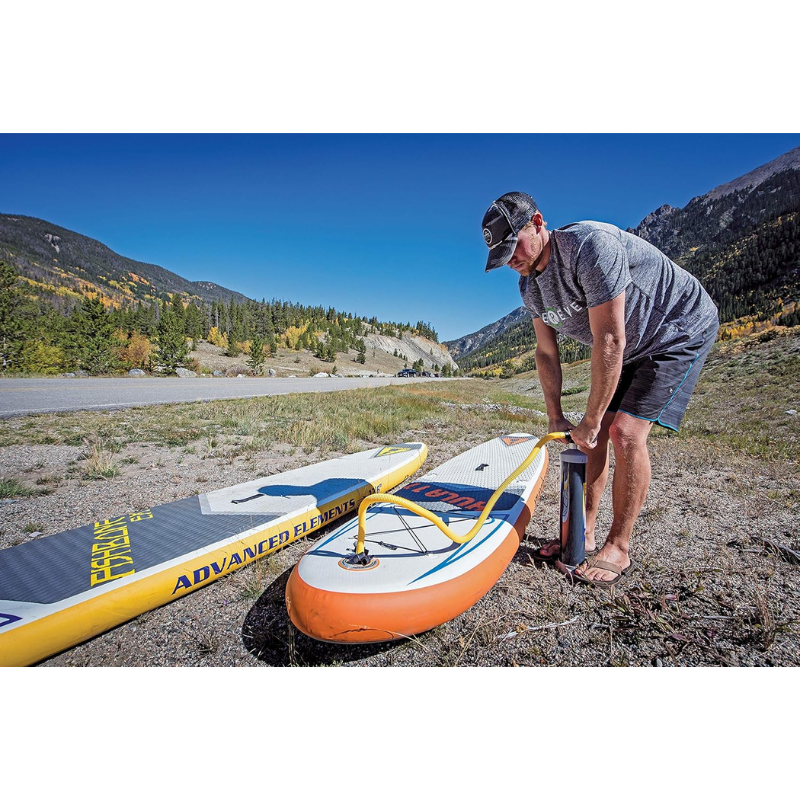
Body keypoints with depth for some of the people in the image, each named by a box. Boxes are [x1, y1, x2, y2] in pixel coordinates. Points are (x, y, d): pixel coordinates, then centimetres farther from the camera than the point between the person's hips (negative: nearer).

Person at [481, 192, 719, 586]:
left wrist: (590, 421, -26)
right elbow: (546, 353, 1)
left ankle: (618, 549, -2)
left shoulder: (590, 246, -32)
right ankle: (583, 534, 14)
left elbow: (609, 342, -33)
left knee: (626, 432, -19)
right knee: (592, 437, 0)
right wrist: (555, 416, -3)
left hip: (682, 330, -7)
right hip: (631, 347, 8)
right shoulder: (529, 284, -6)